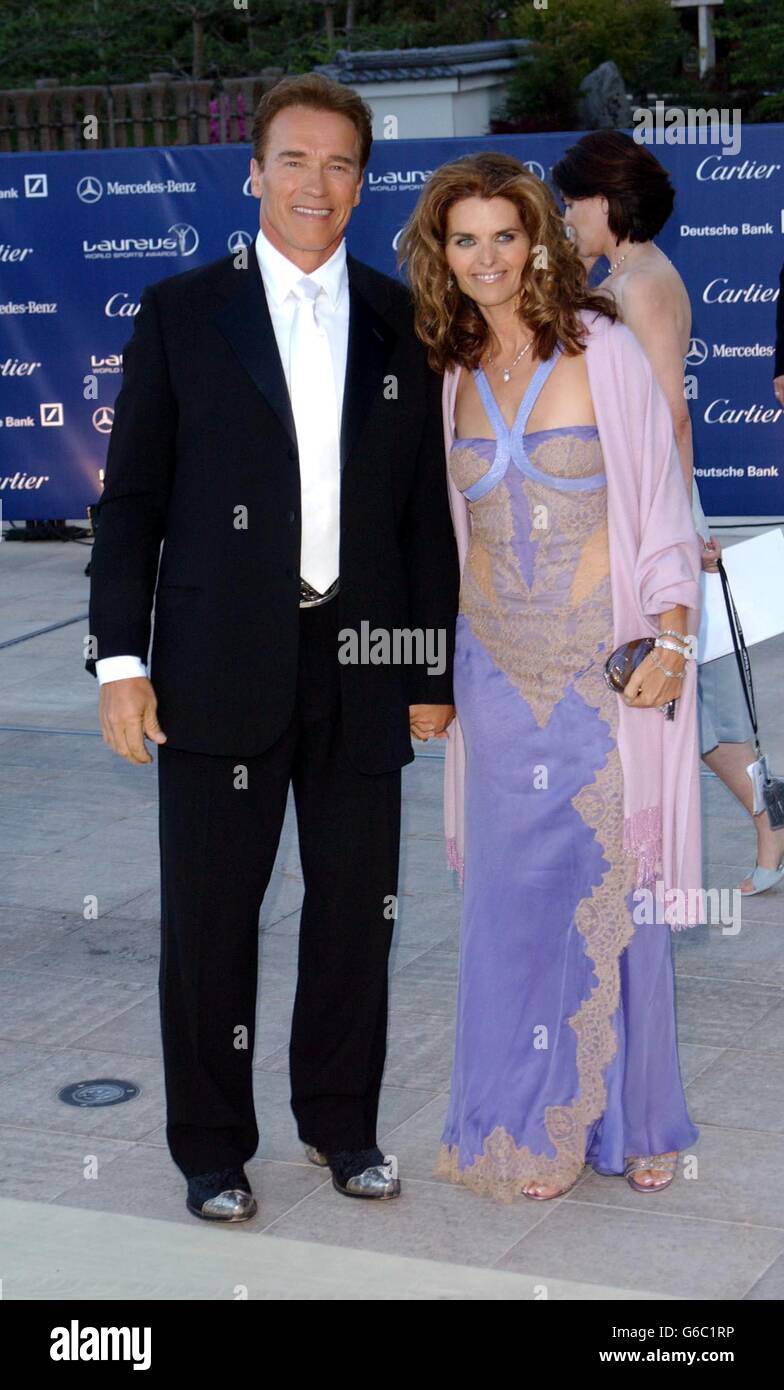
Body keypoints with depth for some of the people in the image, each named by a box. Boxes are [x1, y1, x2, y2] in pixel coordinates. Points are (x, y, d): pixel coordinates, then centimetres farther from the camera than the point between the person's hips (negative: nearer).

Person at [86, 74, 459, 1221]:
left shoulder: (405, 326, 8)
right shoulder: (181, 313, 3)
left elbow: (429, 508, 9)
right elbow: (132, 498, 1)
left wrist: (434, 666, 6)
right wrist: (120, 660, -5)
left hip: (363, 658, 2)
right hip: (223, 664, -2)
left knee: (356, 906, 10)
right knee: (210, 912, 4)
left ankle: (342, 1122, 27)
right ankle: (213, 1146, 19)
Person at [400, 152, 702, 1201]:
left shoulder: (605, 353, -4)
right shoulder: (452, 375, 8)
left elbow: (662, 505, -4)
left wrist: (672, 644, -12)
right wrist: (432, 662, 15)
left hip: (606, 670, -3)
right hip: (498, 671, 4)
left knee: (615, 893, 2)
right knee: (512, 900, 7)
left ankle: (629, 1120, 19)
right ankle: (528, 1127, 19)